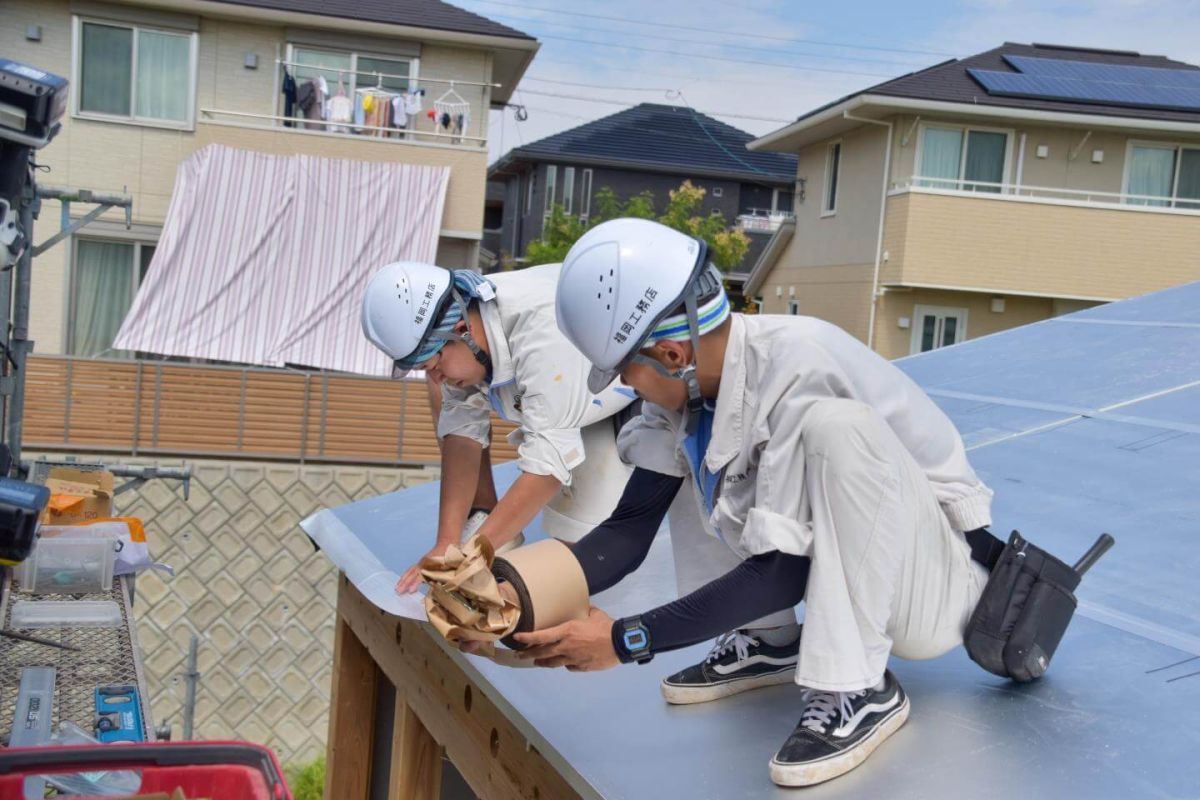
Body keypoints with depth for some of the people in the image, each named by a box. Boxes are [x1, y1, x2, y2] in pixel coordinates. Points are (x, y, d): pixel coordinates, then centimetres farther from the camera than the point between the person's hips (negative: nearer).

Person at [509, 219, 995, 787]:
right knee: (682, 453, 1)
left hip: (932, 581, -7)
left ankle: (859, 691, -22)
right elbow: (628, 531, -6)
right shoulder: (689, 374, -8)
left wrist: (627, 640, -28)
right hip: (832, 562, 8)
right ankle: (763, 643, 8)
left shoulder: (796, 370, -31)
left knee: (836, 423, -34)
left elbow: (784, 572, -30)